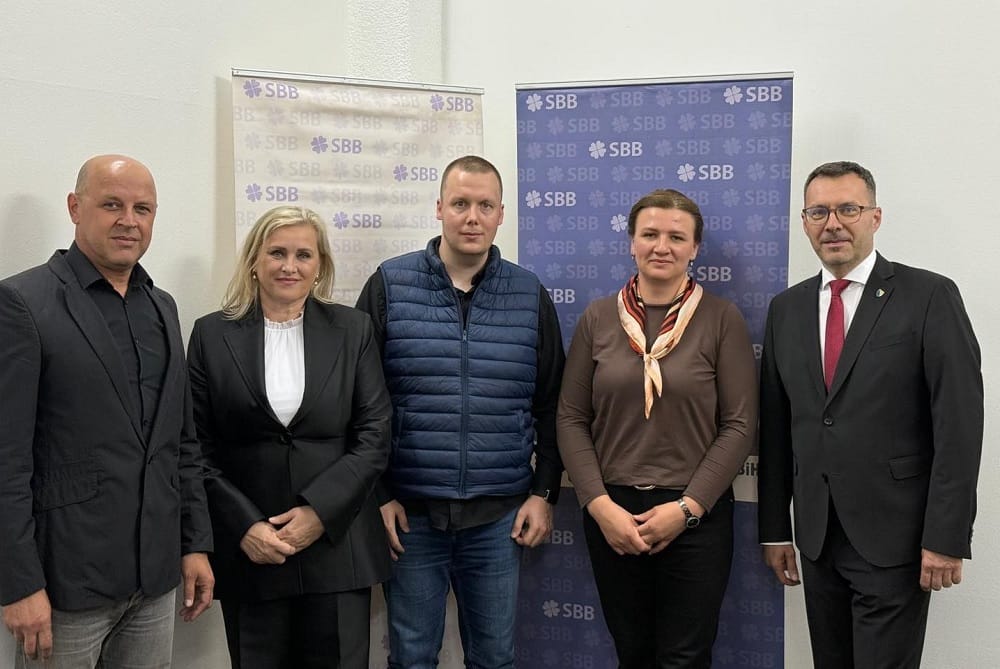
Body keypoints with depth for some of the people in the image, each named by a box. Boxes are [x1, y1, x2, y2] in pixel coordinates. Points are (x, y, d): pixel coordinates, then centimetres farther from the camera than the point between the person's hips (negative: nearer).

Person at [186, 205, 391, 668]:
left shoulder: (353, 329, 3)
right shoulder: (212, 334, 3)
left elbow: (375, 436, -1)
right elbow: (199, 447, 1)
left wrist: (320, 512, -11)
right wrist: (244, 525, -10)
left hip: (337, 542, 0)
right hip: (247, 548, 0)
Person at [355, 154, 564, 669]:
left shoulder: (530, 296, 4)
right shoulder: (389, 286, -2)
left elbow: (550, 406, 8)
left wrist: (544, 493, 4)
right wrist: (375, 495, -3)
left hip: (500, 515, 1)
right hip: (410, 512, -1)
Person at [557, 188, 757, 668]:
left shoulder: (721, 318, -4)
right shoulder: (597, 318, 2)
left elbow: (739, 425, -5)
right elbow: (571, 419, 2)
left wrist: (687, 507, -12)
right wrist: (599, 505, -8)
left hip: (695, 517, -2)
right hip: (611, 514, 2)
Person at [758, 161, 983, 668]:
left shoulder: (929, 297, -7)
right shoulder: (786, 309, 8)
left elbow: (959, 423, -10)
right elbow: (775, 427, 9)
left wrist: (945, 538, -14)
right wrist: (774, 529, 8)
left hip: (894, 537, -4)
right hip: (816, 536, 5)